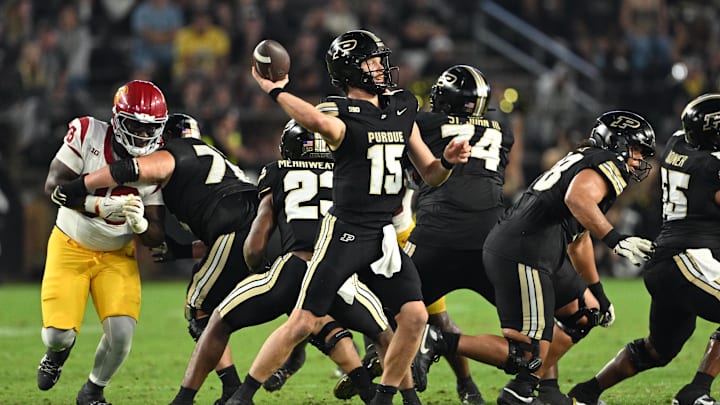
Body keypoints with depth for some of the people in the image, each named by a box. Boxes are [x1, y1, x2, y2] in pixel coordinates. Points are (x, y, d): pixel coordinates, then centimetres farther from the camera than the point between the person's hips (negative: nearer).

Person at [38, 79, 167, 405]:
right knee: (58, 335, -14)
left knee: (121, 332, -17)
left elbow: (156, 237, -13)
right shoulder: (87, 134, -19)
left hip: (117, 255, 2)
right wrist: (101, 206, -36)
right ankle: (59, 350, 28)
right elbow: (54, 186, -24)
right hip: (70, 247, -1)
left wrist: (140, 224, -37)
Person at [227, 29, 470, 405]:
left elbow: (430, 175, 16)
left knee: (414, 316, -6)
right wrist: (275, 91, -29)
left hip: (383, 235, 6)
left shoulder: (401, 111, 11)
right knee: (302, 322, -7)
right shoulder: (342, 115, -10)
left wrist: (448, 161, -4)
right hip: (344, 232, -6)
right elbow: (322, 123, -39)